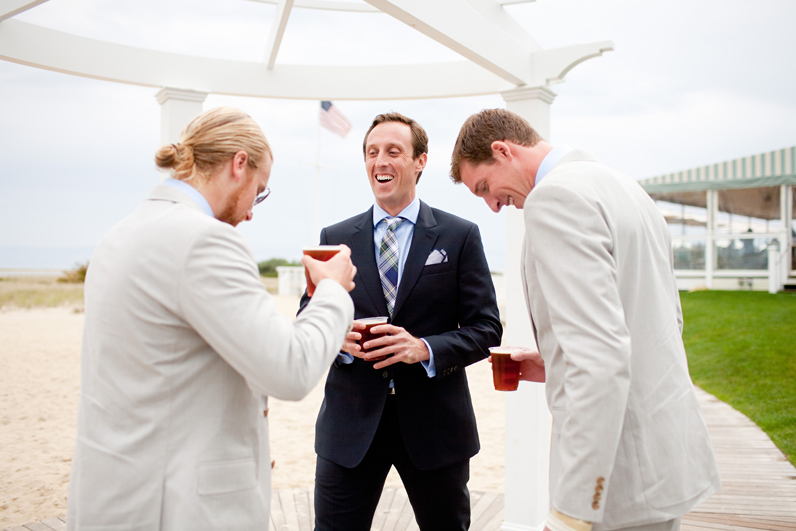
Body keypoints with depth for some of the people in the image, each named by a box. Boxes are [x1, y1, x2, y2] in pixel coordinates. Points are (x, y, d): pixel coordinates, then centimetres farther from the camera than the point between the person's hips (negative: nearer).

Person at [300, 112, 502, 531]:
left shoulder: (460, 236, 1)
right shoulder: (335, 238, 7)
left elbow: (485, 328, -2)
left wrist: (425, 348, -19)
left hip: (433, 423, 0)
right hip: (350, 423, 1)